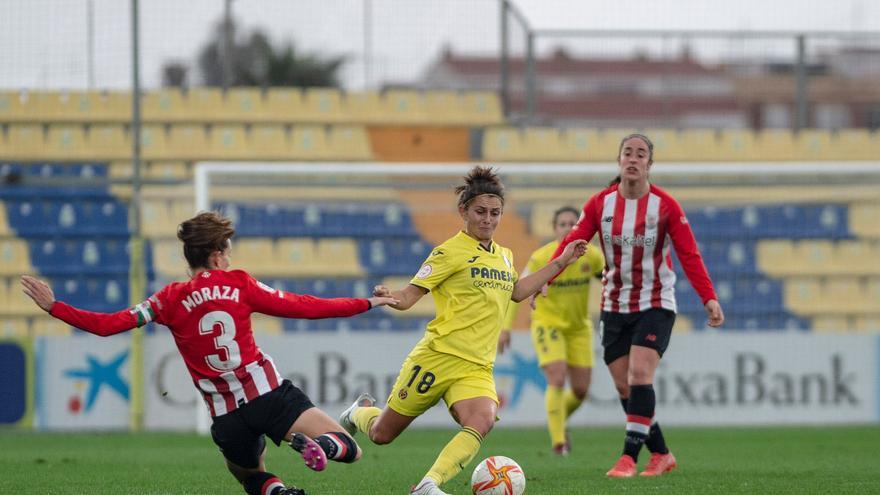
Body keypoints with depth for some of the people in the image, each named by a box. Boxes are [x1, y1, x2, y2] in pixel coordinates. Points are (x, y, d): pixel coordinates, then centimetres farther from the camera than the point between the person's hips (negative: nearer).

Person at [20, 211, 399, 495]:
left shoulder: (172, 299, 4)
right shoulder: (238, 284, 3)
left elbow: (105, 325, 0)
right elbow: (300, 307, 3)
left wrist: (53, 307, 10)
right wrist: (366, 304, 12)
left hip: (227, 418, 2)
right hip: (269, 395, -2)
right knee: (350, 452, 2)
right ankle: (323, 445, -35)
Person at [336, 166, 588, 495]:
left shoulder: (503, 256, 15)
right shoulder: (451, 252, -6)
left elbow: (516, 292, 32)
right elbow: (409, 296, -9)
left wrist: (560, 263, 28)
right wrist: (387, 297, -31)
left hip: (477, 368, 5)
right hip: (438, 357, -5)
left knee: (482, 422, -28)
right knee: (382, 434, 5)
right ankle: (360, 412, 42)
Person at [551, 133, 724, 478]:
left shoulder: (665, 206, -9)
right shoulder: (601, 204, -1)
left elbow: (689, 255, -11)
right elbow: (572, 243, -6)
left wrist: (709, 298, -22)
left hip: (655, 305, -4)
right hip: (614, 306, 4)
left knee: (639, 376, -19)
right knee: (624, 387, 3)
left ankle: (629, 456, -18)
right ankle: (661, 454, 17)